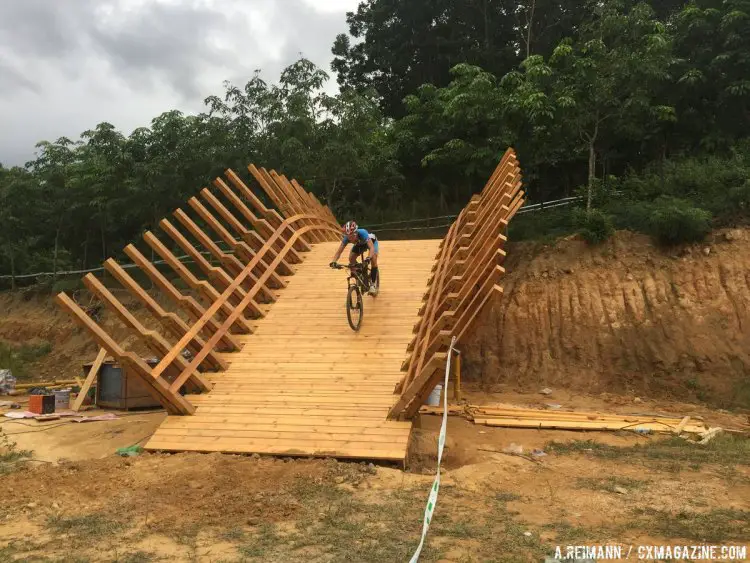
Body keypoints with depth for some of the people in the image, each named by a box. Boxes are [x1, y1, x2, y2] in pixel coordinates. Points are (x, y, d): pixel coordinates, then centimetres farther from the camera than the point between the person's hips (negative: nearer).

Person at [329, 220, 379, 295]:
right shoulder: (346, 238, -33)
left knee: (373, 259, -27)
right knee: (351, 258, -18)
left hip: (371, 241, -4)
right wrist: (333, 262, -50)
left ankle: (373, 283, -15)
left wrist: (369, 258, -72)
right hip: (359, 244, 4)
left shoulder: (362, 233, -44)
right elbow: (339, 251, -32)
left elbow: (371, 247, -53)